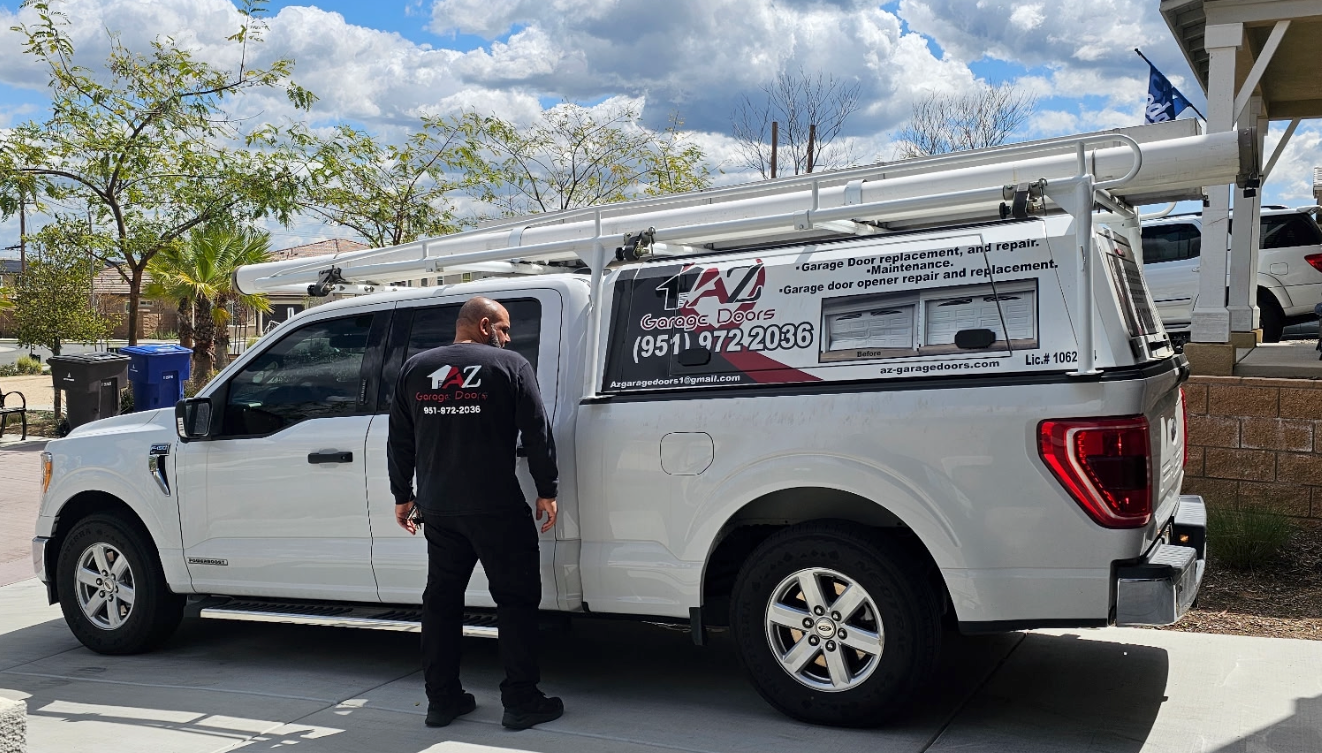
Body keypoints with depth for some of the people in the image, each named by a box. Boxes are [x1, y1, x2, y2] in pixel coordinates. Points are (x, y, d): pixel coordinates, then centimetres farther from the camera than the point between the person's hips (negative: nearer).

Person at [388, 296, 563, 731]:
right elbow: (537, 433, -6)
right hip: (497, 507, -5)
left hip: (437, 507, 5)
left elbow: (399, 440, 14)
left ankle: (441, 699, 18)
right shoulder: (510, 365, -2)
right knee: (516, 598, 4)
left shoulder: (415, 369, 11)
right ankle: (521, 702, 4)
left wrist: (402, 496, 21)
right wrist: (546, 491, 1)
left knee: (441, 600, 14)